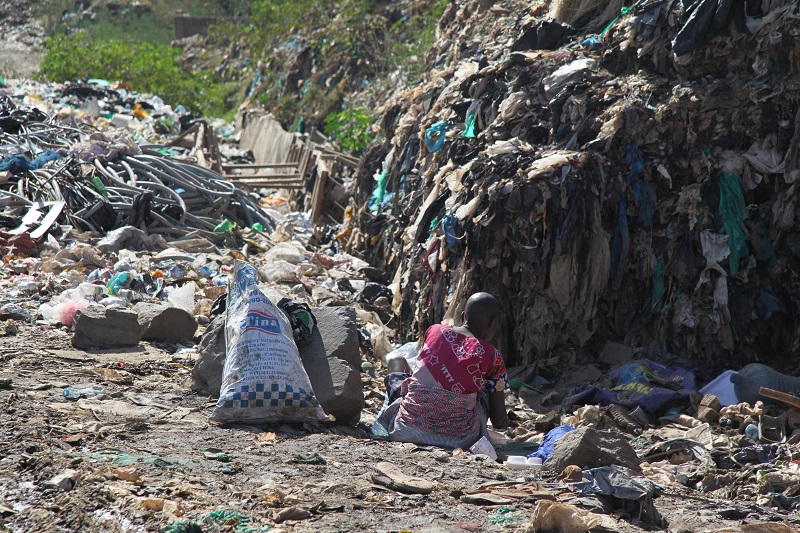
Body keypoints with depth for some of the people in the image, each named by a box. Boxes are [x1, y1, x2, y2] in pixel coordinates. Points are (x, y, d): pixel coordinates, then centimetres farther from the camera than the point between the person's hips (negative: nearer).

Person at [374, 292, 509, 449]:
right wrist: (503, 421, 25)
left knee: (397, 361, 27)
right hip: (457, 438, -2)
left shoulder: (435, 331, 4)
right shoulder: (493, 357, -4)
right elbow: (499, 421, 1)